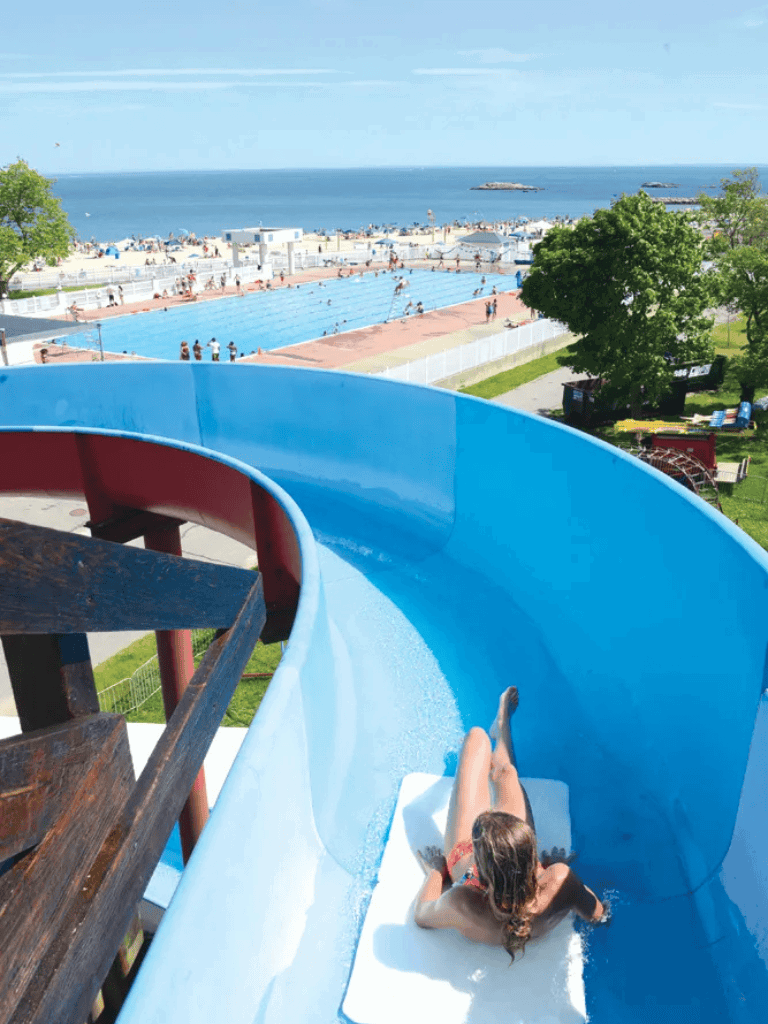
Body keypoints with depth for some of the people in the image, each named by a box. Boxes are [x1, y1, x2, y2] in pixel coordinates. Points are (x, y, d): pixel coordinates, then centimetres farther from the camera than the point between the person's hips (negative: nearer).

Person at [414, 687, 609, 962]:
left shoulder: (462, 906, -48)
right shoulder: (560, 881, -44)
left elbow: (422, 916, -23)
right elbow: (598, 915, -19)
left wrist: (435, 871, -7)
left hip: (461, 858, -1)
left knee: (477, 736, 15)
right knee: (504, 772, 28)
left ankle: (500, 728, 55)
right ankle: (501, 727, 67)